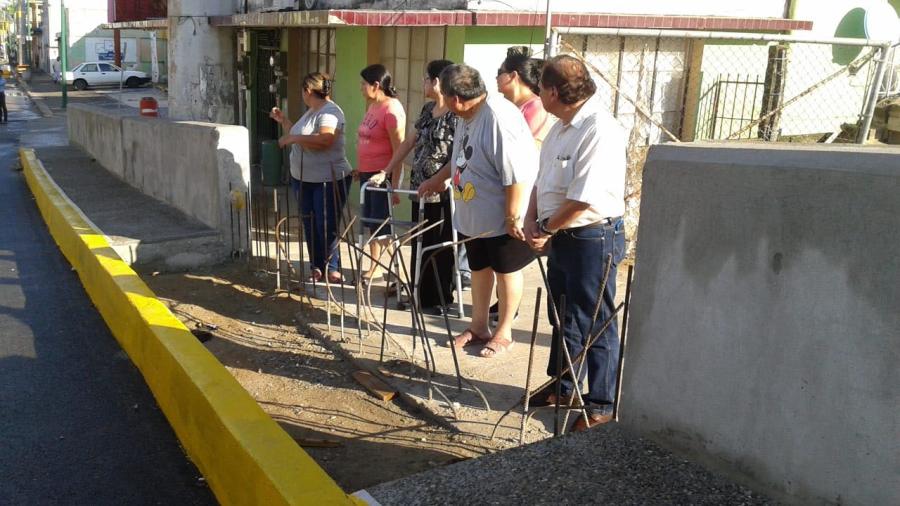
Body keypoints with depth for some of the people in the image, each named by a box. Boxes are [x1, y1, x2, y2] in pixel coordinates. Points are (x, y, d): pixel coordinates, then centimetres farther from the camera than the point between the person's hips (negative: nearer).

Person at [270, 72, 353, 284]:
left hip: (329, 180, -9)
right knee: (310, 225, 11)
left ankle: (332, 269, 9)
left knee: (327, 226, -4)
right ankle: (316, 267, 21)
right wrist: (283, 121, 20)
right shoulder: (310, 112, 15)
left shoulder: (330, 112, -15)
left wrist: (293, 138, -24)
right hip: (302, 179, 9)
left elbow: (324, 140, -32)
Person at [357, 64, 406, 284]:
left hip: (383, 175, -9)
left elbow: (399, 150, -18)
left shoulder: (391, 109, -15)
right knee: (370, 223, 14)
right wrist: (361, 168, 19)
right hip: (367, 174, 9)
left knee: (381, 224, -4)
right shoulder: (372, 106, 11)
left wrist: (393, 183, -22)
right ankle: (376, 267, 26)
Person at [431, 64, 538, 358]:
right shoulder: (466, 116, 3)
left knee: (506, 272, 9)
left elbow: (517, 175, -28)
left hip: (501, 220, -9)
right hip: (473, 216, 9)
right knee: (479, 269, 19)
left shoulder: (499, 118, -26)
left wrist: (513, 217, -26)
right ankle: (478, 327, 35)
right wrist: (437, 182, 26)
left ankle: (504, 333, 24)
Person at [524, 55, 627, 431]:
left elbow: (583, 200, -26)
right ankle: (562, 388, 38)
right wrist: (532, 220, -1)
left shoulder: (599, 131, -22)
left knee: (593, 325, 2)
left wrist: (545, 229, -13)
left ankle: (602, 404, 18)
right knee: (562, 317, 20)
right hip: (562, 238, 10)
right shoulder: (561, 128, 10)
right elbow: (542, 181, 15)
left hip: (592, 238, -10)